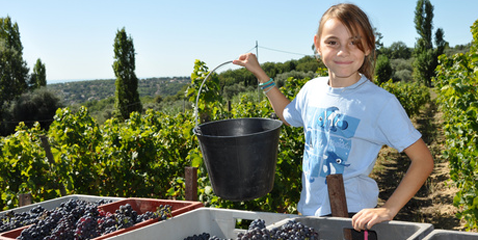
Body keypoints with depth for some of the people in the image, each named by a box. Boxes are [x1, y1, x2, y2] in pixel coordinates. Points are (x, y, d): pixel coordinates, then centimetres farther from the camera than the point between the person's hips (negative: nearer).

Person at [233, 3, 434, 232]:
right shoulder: (312, 89, 0)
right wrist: (260, 73, 17)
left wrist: (388, 210, -20)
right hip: (308, 212, 5)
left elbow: (423, 160, -13)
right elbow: (288, 116, 23)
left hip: (351, 215, -5)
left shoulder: (380, 102, -16)